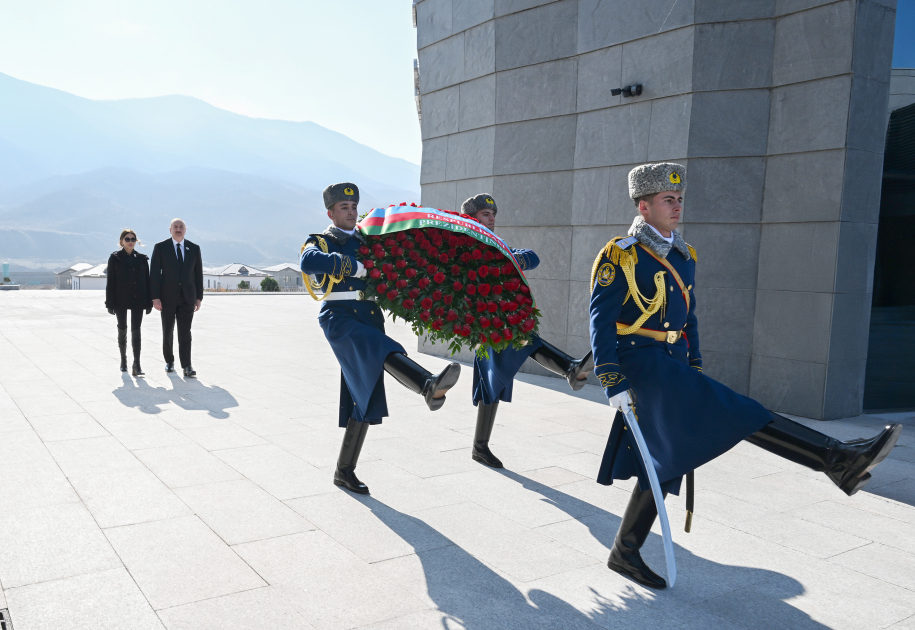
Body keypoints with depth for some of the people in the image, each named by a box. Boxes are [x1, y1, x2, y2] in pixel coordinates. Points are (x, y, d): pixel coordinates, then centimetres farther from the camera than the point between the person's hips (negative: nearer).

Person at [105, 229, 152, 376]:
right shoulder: (115, 258, 1)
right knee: (122, 329, 10)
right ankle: (123, 359, 27)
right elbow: (110, 281, -1)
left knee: (136, 331, -6)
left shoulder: (142, 258, 6)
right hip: (121, 300, 0)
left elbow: (147, 280, 7)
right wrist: (110, 303, -5)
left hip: (137, 300, 0)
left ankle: (136, 365, -11)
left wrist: (149, 302, 3)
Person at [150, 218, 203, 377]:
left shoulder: (194, 249, 7)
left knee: (185, 333, -3)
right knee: (167, 332, 9)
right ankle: (169, 361, 25)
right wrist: (155, 297, -9)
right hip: (167, 297, 0)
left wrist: (199, 297, 4)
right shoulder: (160, 247, 1)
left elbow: (198, 274, 9)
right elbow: (154, 273, -2)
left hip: (187, 297, 1)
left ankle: (186, 366, -4)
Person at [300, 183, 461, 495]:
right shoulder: (321, 242, 6)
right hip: (340, 317, -6)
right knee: (380, 349, -36)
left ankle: (344, 471, 15)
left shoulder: (365, 242, 24)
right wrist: (353, 266, -21)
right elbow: (308, 262, -18)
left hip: (370, 319, 6)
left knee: (365, 397, 5)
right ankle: (430, 387, -63)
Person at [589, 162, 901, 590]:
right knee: (728, 410, -18)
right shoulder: (619, 256, -8)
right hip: (638, 365, -8)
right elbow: (600, 321, -12)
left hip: (671, 365, 8)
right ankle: (838, 460, -24)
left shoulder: (683, 256, 15)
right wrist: (613, 383, -18)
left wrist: (694, 370, 19)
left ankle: (625, 552, 18)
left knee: (663, 460, 8)